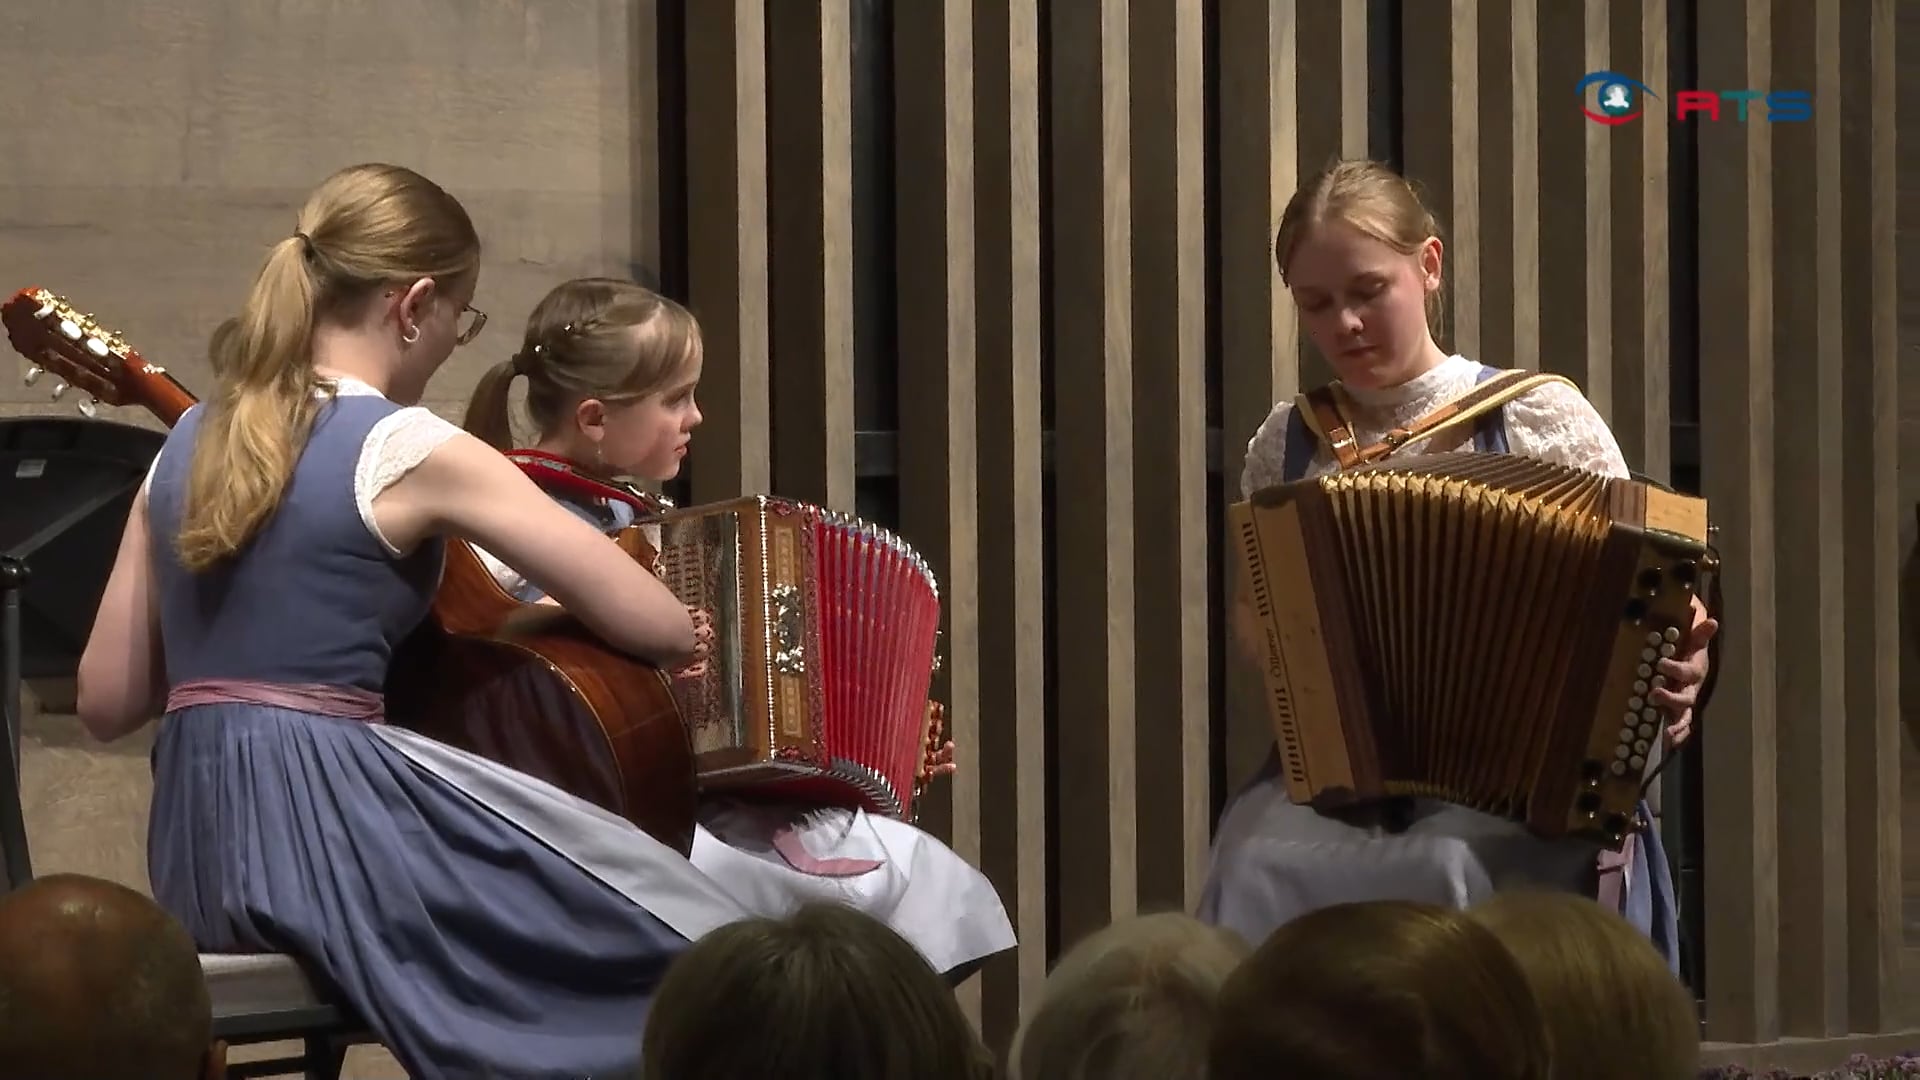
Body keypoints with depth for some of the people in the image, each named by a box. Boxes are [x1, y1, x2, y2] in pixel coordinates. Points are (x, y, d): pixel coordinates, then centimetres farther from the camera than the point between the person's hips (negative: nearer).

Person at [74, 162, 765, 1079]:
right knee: (690, 944, 6)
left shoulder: (188, 446, 11)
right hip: (329, 843, -8)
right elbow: (663, 629, -8)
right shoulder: (412, 451, -8)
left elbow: (107, 701, 12)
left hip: (196, 856, 8)